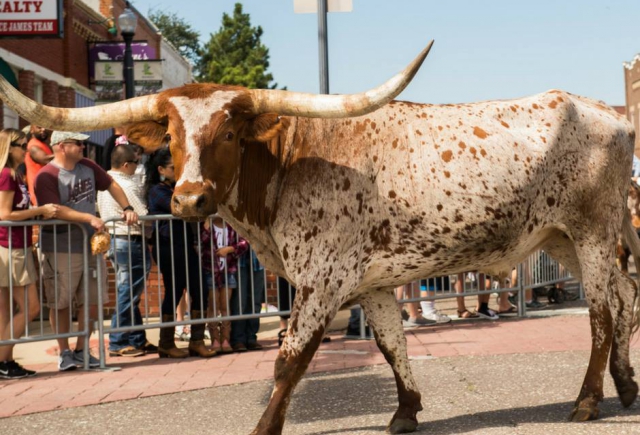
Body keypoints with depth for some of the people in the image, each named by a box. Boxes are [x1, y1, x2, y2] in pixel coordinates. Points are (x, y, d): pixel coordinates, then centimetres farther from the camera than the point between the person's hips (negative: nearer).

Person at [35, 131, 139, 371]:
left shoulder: (87, 167, 9)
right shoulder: (47, 176, -13)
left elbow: (111, 185, 21)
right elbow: (55, 209, -23)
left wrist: (127, 208, 8)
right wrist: (90, 218, -28)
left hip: (91, 245, 6)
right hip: (60, 250, -6)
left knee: (92, 301, 7)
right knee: (61, 303, 3)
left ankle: (81, 350, 20)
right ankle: (64, 352, 16)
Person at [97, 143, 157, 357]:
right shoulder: (127, 185, -18)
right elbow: (144, 216, -16)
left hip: (113, 239, 10)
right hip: (131, 242, -10)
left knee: (127, 293, 14)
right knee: (128, 294, -3)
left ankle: (138, 340, 20)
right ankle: (118, 343, 2)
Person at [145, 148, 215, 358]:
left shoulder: (176, 188, 20)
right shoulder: (157, 191, -6)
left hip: (185, 245, 8)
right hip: (168, 247, -8)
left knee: (199, 291, 3)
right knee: (173, 293, -2)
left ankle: (197, 341, 11)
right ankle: (166, 344, 11)